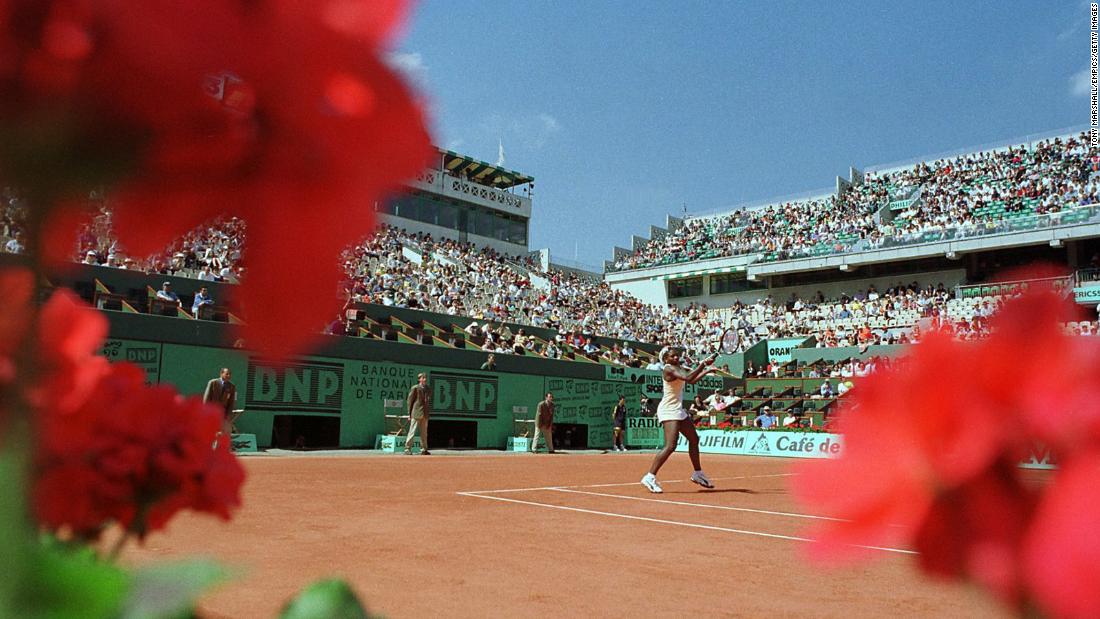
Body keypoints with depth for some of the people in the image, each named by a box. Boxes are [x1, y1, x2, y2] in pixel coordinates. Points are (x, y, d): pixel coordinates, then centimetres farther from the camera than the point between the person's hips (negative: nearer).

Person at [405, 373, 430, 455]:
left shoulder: (427, 389, 12)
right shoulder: (415, 388, -5)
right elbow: (410, 401, -4)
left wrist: (428, 413, 12)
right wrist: (410, 414, -7)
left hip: (425, 415, 6)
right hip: (416, 414, -6)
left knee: (424, 433, 11)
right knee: (412, 432, -4)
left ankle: (423, 450, 19)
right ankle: (407, 449, 0)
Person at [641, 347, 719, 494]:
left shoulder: (678, 368, 13)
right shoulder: (669, 369, -16)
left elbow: (692, 381, 26)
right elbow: (688, 377, -30)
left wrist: (706, 371, 21)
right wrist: (703, 364, -28)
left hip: (678, 410, 10)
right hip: (669, 411, -10)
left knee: (694, 439, 19)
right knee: (670, 446, -21)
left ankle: (697, 473, 34)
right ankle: (650, 477, -20)